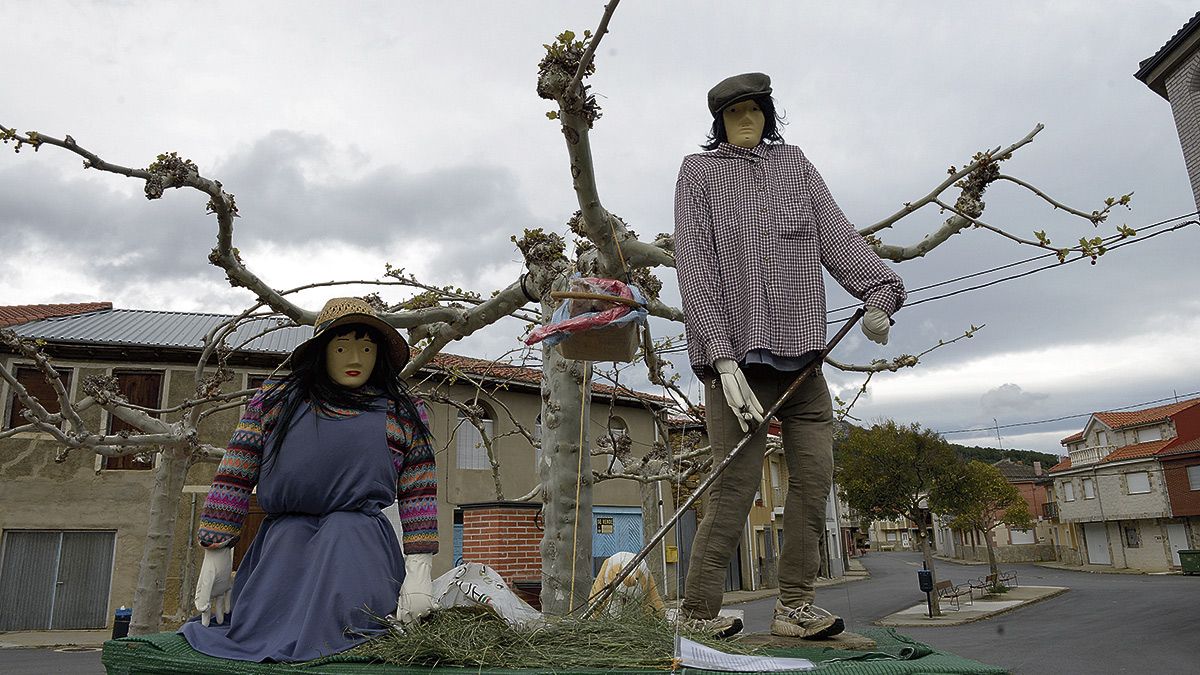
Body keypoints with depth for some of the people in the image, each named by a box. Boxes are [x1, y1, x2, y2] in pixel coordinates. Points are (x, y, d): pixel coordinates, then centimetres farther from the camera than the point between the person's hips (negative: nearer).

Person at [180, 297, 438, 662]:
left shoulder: (401, 412, 10)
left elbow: (419, 494, 2)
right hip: (282, 547, 2)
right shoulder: (274, 399, 12)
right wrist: (216, 555, 2)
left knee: (329, 639, -15)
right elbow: (234, 479, 8)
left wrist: (419, 570, -7)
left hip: (358, 548, -1)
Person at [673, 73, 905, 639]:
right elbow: (696, 271, -6)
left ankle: (794, 607, 14)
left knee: (814, 475, 3)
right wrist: (723, 360, -17)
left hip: (801, 350, 5)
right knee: (736, 484, -8)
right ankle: (697, 613, 4)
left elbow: (836, 232, 5)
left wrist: (877, 291, -14)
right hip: (736, 352, -5)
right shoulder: (698, 173, 5)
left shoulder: (794, 164, 19)